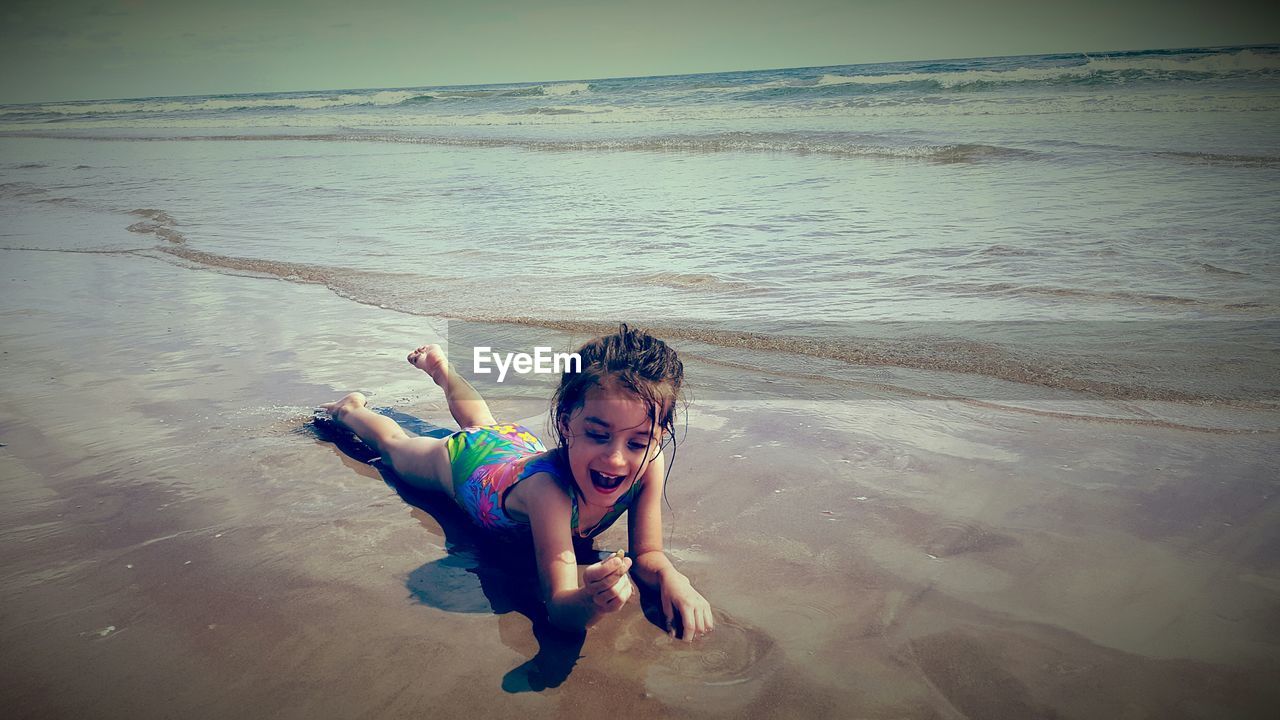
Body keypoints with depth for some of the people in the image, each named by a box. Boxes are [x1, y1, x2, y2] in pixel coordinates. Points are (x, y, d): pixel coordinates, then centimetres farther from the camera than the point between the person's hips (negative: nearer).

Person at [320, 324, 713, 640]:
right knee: (395, 445, 29)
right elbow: (559, 608, -50)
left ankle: (440, 368, 63)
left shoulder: (649, 463, -39)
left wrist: (672, 579, -49)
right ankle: (350, 409, 57)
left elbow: (647, 553, -27)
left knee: (485, 424, 39)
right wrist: (592, 602, -72)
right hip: (468, 460, -4)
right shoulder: (549, 488, -52)